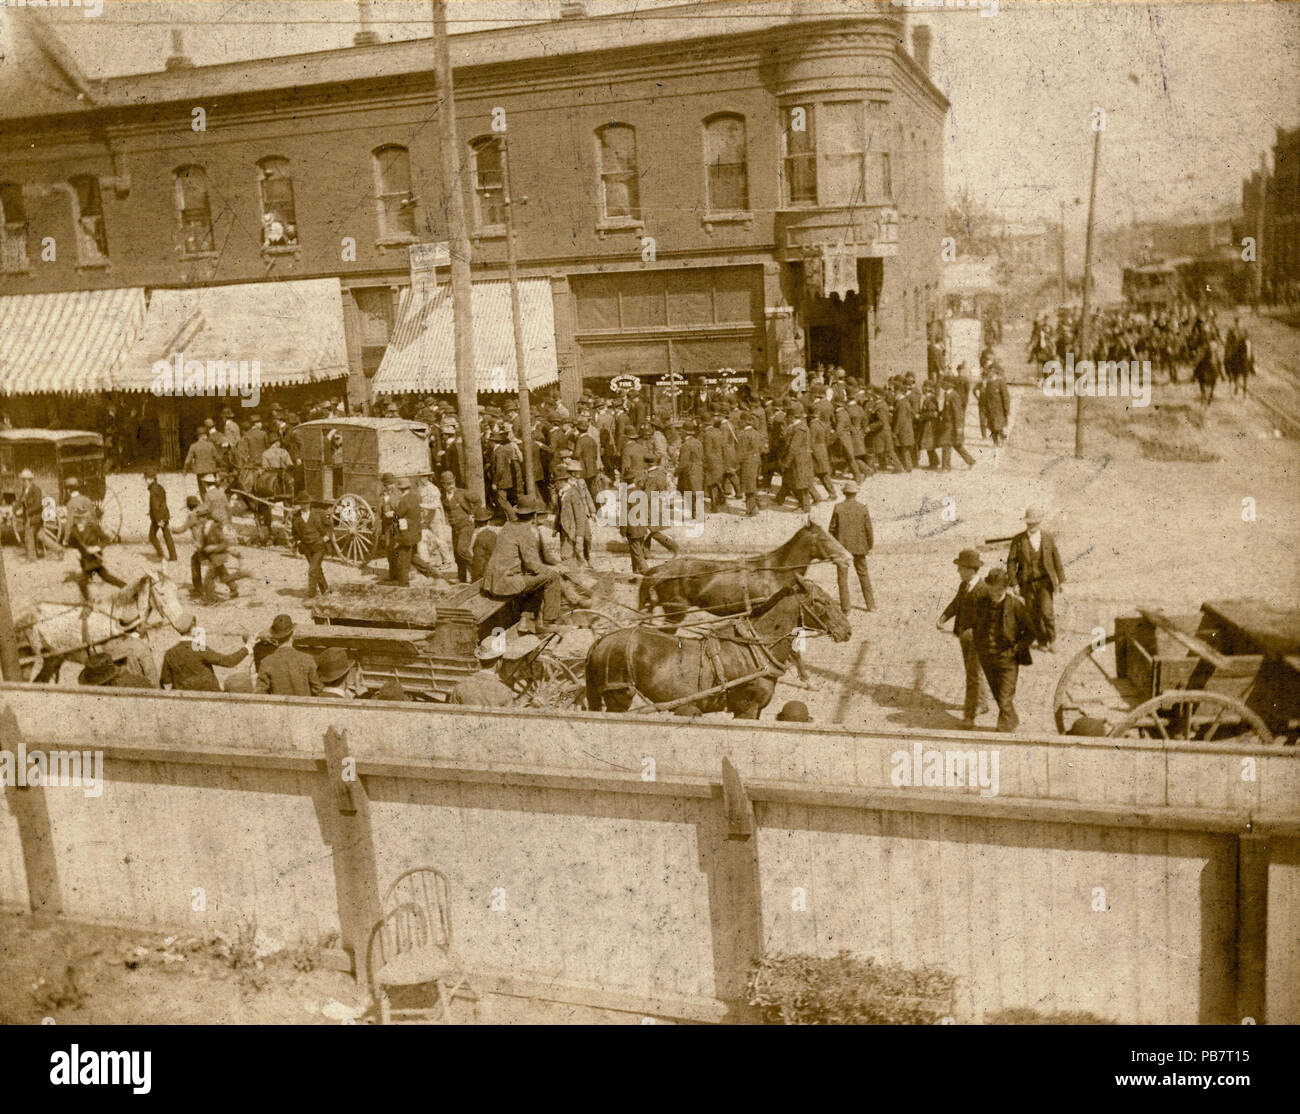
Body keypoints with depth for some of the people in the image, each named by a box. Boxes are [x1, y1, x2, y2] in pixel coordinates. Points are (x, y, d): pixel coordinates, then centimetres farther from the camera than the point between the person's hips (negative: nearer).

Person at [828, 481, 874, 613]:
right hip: (859, 546, 2)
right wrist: (870, 546, 11)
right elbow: (868, 529, -3)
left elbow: (832, 529, -5)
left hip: (842, 546, -2)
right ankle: (870, 604, 20)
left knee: (842, 577, 5)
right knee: (863, 574, 17)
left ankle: (845, 608, 3)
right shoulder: (862, 508, -8)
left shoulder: (838, 508, -10)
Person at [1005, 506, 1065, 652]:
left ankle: (1052, 639, 10)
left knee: (1046, 611, -12)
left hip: (1045, 581, -1)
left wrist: (1061, 580, 10)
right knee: (1034, 615, 5)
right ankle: (1041, 642, 23)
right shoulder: (1018, 540, -3)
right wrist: (1013, 583, -10)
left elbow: (1057, 560, 8)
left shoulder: (1049, 538, 1)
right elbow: (1011, 562, -4)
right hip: (1027, 583, 1)